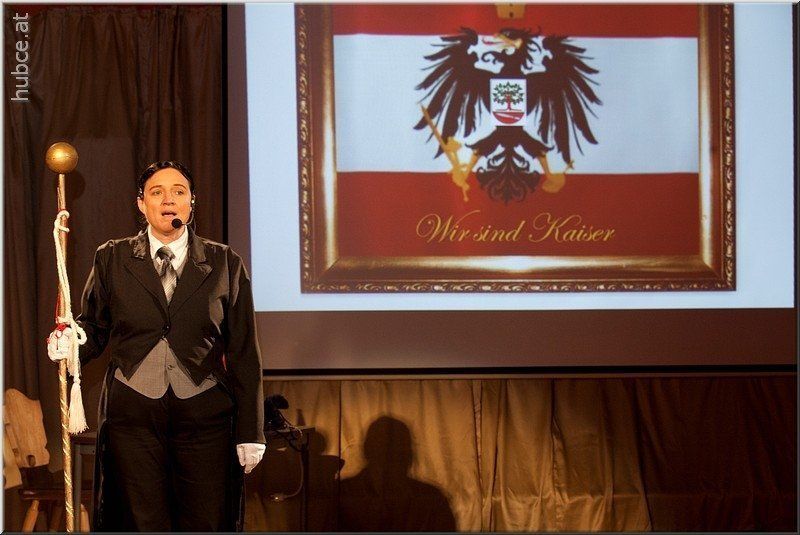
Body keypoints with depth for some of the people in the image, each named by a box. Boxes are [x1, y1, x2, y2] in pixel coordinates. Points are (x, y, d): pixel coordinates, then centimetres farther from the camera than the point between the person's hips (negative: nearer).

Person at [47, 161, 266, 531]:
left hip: (204, 417, 0)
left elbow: (243, 353, 4)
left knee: (206, 525, 1)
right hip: (133, 417, 0)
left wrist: (250, 431, 1)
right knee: (143, 524, 3)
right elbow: (95, 326, 11)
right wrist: (69, 341, -15)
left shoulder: (224, 264, 5)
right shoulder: (112, 259, 7)